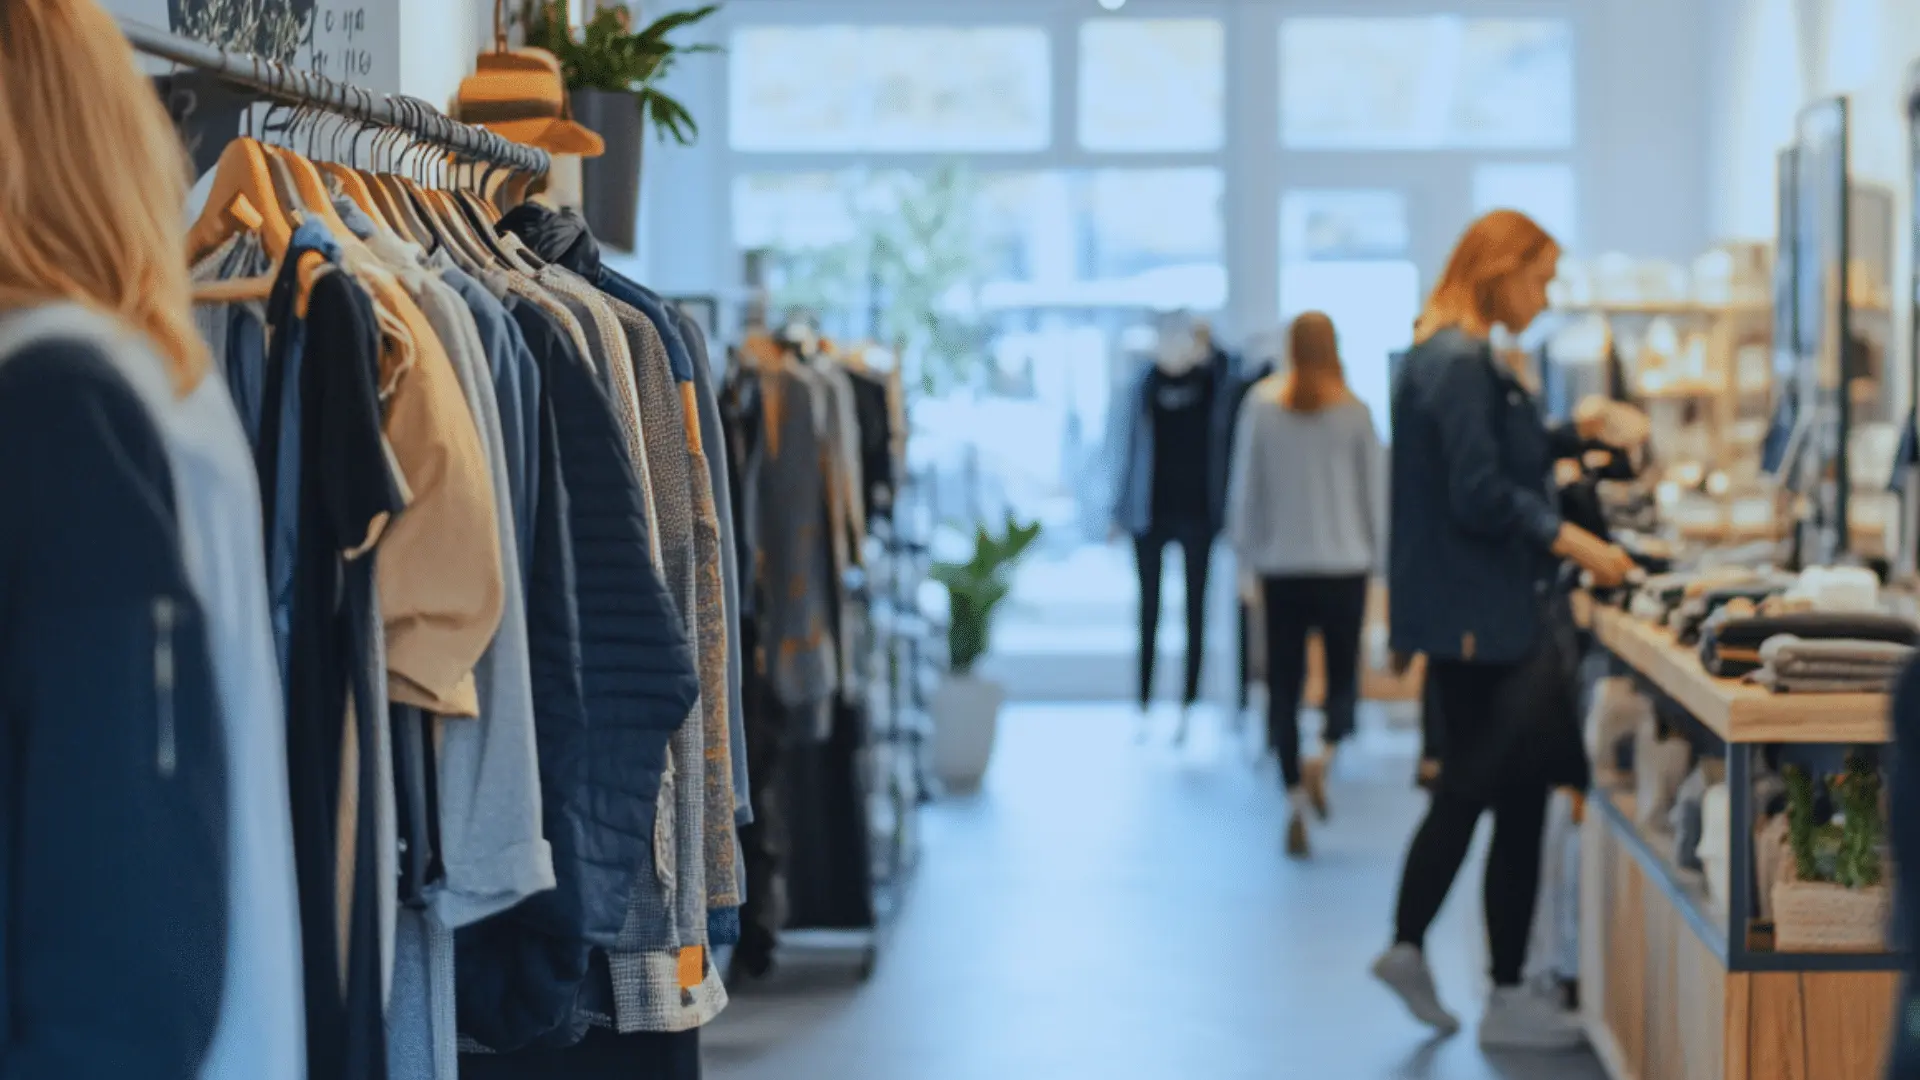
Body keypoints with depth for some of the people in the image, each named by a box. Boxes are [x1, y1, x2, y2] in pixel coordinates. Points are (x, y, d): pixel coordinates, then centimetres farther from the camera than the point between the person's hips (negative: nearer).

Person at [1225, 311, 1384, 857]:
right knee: (1343, 675, 9)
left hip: (1281, 562, 1)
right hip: (1344, 561, -1)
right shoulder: (1354, 411, -4)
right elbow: (1374, 490, 2)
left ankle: (1295, 795, 1)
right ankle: (1323, 757, -17)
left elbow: (1244, 486, 2)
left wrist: (1246, 553, 13)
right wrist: (1377, 554, 14)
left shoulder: (1261, 404, -3)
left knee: (1283, 683, 6)